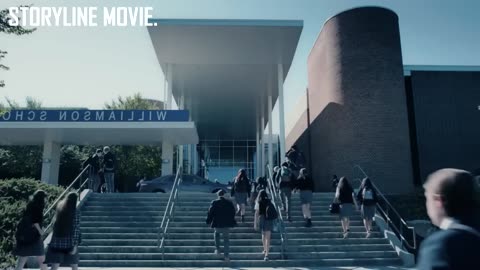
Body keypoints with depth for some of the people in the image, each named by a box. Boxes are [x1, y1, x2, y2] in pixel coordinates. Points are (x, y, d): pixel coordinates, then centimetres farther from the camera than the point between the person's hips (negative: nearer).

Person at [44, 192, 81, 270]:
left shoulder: (59, 208, 3)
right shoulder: (75, 212, -9)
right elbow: (76, 229, -13)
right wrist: (75, 244, -12)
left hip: (57, 241, 3)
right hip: (70, 241, -3)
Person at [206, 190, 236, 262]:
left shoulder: (214, 203, -5)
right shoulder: (229, 203, 3)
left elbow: (210, 213, -5)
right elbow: (233, 213, 10)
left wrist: (209, 221, 7)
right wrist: (232, 222, 22)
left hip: (217, 224, -1)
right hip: (227, 224, 1)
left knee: (216, 233, 28)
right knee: (226, 239, 9)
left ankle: (217, 249, 19)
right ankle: (226, 255, 5)